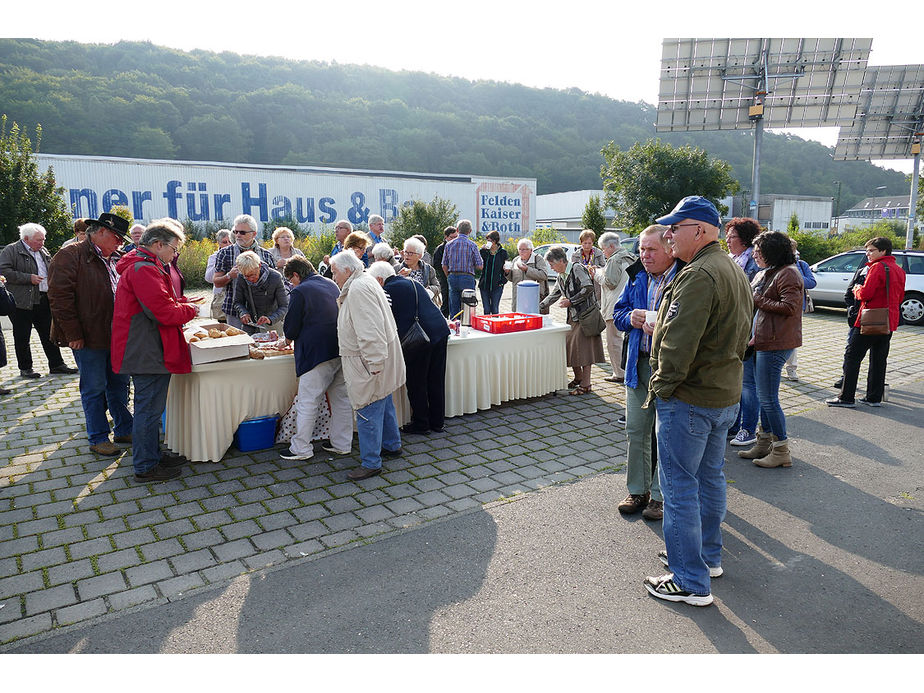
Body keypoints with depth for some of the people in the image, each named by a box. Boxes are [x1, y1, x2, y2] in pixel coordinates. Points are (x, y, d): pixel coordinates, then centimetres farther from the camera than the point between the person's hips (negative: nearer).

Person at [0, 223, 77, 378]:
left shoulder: (43, 252, 16)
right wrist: (28, 278, -18)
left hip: (44, 300, 6)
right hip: (22, 302, -6)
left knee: (49, 334, 7)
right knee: (22, 337, 4)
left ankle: (56, 364, 13)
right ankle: (25, 368, 13)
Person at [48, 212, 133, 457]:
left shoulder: (117, 259, 13)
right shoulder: (70, 255, -9)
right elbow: (60, 296, -14)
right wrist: (73, 334, -17)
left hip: (117, 336, 7)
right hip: (89, 338, -7)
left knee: (119, 385, 14)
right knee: (94, 389, 3)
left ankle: (124, 430, 27)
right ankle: (98, 439, 14)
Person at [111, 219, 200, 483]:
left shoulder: (137, 265, 17)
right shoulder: (145, 269, -19)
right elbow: (164, 313, -24)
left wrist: (179, 305, 7)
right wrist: (189, 310, -7)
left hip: (143, 351, 11)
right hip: (149, 354, -11)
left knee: (149, 407, 19)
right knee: (149, 409, -1)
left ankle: (153, 455, 32)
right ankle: (145, 468, 9)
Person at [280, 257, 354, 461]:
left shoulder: (300, 292, -9)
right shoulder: (331, 285, 13)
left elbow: (291, 329, -9)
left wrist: (289, 337, 16)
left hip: (317, 354, -7)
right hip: (341, 350, 8)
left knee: (307, 402, 2)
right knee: (341, 398, 13)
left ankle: (301, 448, 9)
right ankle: (342, 444, 21)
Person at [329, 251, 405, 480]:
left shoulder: (358, 289, -19)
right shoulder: (363, 283, 15)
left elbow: (370, 330, -27)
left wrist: (374, 364, -27)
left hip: (370, 360, -11)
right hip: (377, 357, 11)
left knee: (368, 410, -4)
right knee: (383, 403, 22)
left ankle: (371, 463, 5)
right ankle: (392, 445, 37)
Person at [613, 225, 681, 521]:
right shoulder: (638, 278, 9)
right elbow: (618, 313, 17)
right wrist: (631, 318, -5)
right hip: (639, 364, 6)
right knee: (636, 430, 13)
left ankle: (661, 495, 22)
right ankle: (637, 491, 28)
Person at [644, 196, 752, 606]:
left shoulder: (699, 275, -21)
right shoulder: (735, 273, 13)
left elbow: (678, 343, -26)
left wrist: (663, 386, -14)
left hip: (689, 400, -10)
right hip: (726, 394, 10)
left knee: (679, 486, -1)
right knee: (710, 477, 20)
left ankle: (691, 582, 7)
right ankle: (708, 556, 35)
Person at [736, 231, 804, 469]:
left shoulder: (788, 273, -12)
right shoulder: (763, 274, 17)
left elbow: (789, 307, -20)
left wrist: (758, 300, -14)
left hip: (775, 343, -10)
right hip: (761, 341, 10)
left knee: (768, 398, -5)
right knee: (764, 396, 16)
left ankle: (781, 451, 6)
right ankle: (765, 442, 26)